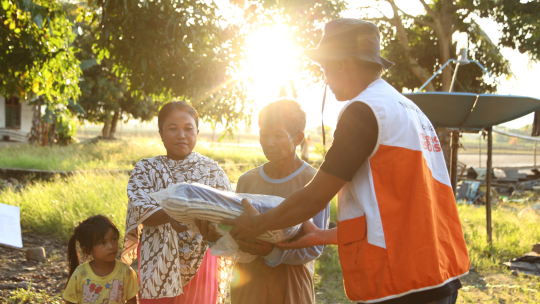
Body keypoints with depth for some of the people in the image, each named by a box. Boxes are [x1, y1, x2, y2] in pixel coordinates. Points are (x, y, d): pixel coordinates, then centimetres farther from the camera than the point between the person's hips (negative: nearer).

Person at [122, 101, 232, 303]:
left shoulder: (212, 171, 4)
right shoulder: (146, 170, 4)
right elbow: (139, 208, -13)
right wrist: (169, 216, -33)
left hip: (200, 265, 0)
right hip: (159, 263, 0)